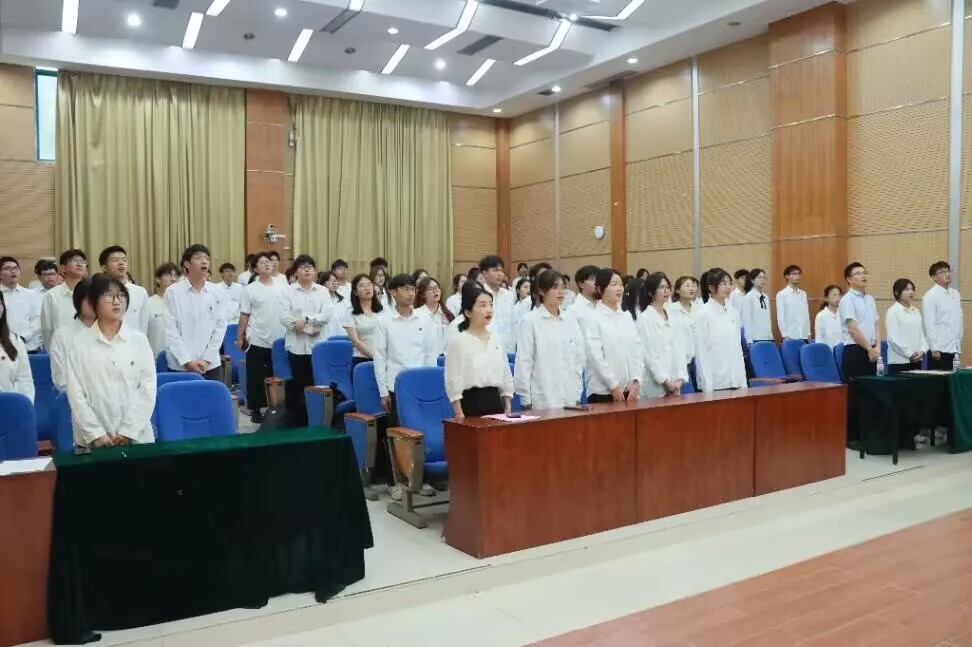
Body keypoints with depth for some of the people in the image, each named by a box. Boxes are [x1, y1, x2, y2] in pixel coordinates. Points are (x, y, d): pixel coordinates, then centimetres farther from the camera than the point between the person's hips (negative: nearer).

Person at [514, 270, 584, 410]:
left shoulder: (571, 321, 8)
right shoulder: (530, 321, -5)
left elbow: (578, 359, 12)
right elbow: (523, 362, -5)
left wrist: (577, 394, 8)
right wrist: (526, 400, -6)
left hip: (569, 398, 4)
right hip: (543, 400, -4)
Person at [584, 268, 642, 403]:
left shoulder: (627, 317, 10)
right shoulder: (592, 318, -6)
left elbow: (637, 350, 7)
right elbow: (596, 356, -11)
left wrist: (636, 381, -4)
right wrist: (613, 386, -12)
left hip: (629, 390, 5)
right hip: (603, 391, -5)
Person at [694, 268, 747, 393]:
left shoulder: (733, 313, 9)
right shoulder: (704, 313, -8)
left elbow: (738, 348, 13)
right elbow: (701, 352, -10)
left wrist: (743, 382, 9)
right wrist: (707, 387, -13)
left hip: (734, 381, 6)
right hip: (715, 383, -5)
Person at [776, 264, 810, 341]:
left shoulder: (803, 294, 13)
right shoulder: (781, 295, -4)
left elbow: (806, 315, 14)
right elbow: (780, 317, -6)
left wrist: (809, 333, 9)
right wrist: (785, 336, -11)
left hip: (804, 336, 5)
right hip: (790, 337, -5)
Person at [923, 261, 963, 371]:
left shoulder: (955, 294, 12)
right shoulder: (930, 296, -8)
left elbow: (959, 320, 16)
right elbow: (929, 324, -12)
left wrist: (959, 343, 12)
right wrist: (934, 348, -14)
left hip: (954, 348, 6)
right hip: (939, 349, -6)